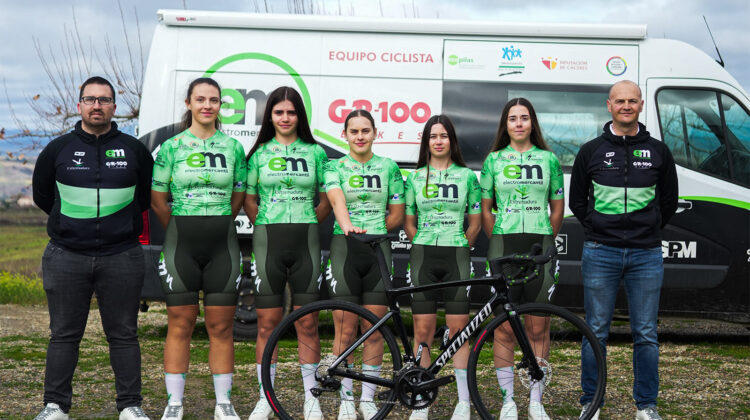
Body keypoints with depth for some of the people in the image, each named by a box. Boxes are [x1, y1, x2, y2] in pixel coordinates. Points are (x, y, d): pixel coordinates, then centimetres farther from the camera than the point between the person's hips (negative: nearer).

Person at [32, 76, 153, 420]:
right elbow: (42, 194, 16)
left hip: (121, 258, 0)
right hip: (67, 258, 0)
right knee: (64, 335, 6)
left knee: (124, 335, 5)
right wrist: (74, 221, 14)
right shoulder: (58, 149, 5)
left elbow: (147, 195, 17)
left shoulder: (134, 150, 5)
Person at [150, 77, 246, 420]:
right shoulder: (171, 147, 2)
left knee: (221, 327, 4)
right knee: (180, 325, 2)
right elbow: (158, 200, 5)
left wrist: (216, 225, 10)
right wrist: (183, 231, 10)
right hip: (181, 241, -1)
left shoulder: (233, 147, 7)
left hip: (222, 243, 1)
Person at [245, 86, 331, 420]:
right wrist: (267, 227, 2)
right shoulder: (259, 153, 8)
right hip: (267, 241, 0)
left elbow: (326, 200, 12)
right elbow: (249, 200, 12)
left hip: (305, 241, 0)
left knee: (307, 323, 2)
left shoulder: (315, 152, 8)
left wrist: (306, 226, 3)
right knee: (267, 323, 2)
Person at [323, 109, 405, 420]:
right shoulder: (335, 167, 5)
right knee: (345, 331, -1)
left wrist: (371, 230, -2)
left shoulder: (389, 167, 10)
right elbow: (337, 200, -15)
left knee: (374, 329, 3)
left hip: (378, 249, 2)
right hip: (344, 248, -1)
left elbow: (397, 214, 10)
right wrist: (348, 226, -34)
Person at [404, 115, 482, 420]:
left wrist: (459, 249, 5)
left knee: (458, 327, -2)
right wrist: (424, 248, 5)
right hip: (423, 257, 1)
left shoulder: (467, 176, 7)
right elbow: (408, 223, 14)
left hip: (456, 257, -1)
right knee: (423, 329, -1)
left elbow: (475, 222, 11)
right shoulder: (415, 177, 9)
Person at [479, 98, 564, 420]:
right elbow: (485, 209, 10)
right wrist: (497, 242, 3)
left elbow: (557, 207, 13)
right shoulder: (494, 160, 8)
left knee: (538, 329, 2)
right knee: (504, 329, 1)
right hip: (504, 245, 0)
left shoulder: (548, 159, 9)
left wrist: (546, 241, 6)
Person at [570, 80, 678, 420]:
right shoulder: (591, 151, 5)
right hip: (600, 254, -1)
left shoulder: (658, 151, 7)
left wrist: (647, 232, 12)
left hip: (646, 255, 1)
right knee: (596, 332, 4)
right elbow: (576, 200, 12)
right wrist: (598, 230, 6)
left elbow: (669, 201, 15)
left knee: (646, 334, 4)